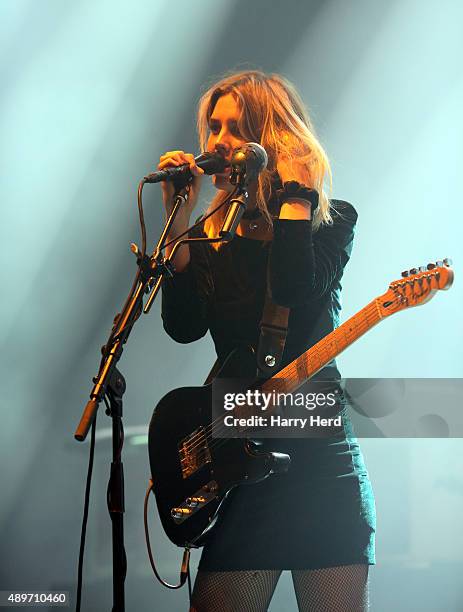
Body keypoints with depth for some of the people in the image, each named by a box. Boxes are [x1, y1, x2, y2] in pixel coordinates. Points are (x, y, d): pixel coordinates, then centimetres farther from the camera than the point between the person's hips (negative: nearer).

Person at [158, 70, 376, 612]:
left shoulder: (331, 221, 4)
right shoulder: (208, 237, 12)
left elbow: (295, 291, -18)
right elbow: (183, 325, -7)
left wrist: (295, 189, -11)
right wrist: (178, 216, -9)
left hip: (321, 453, -2)